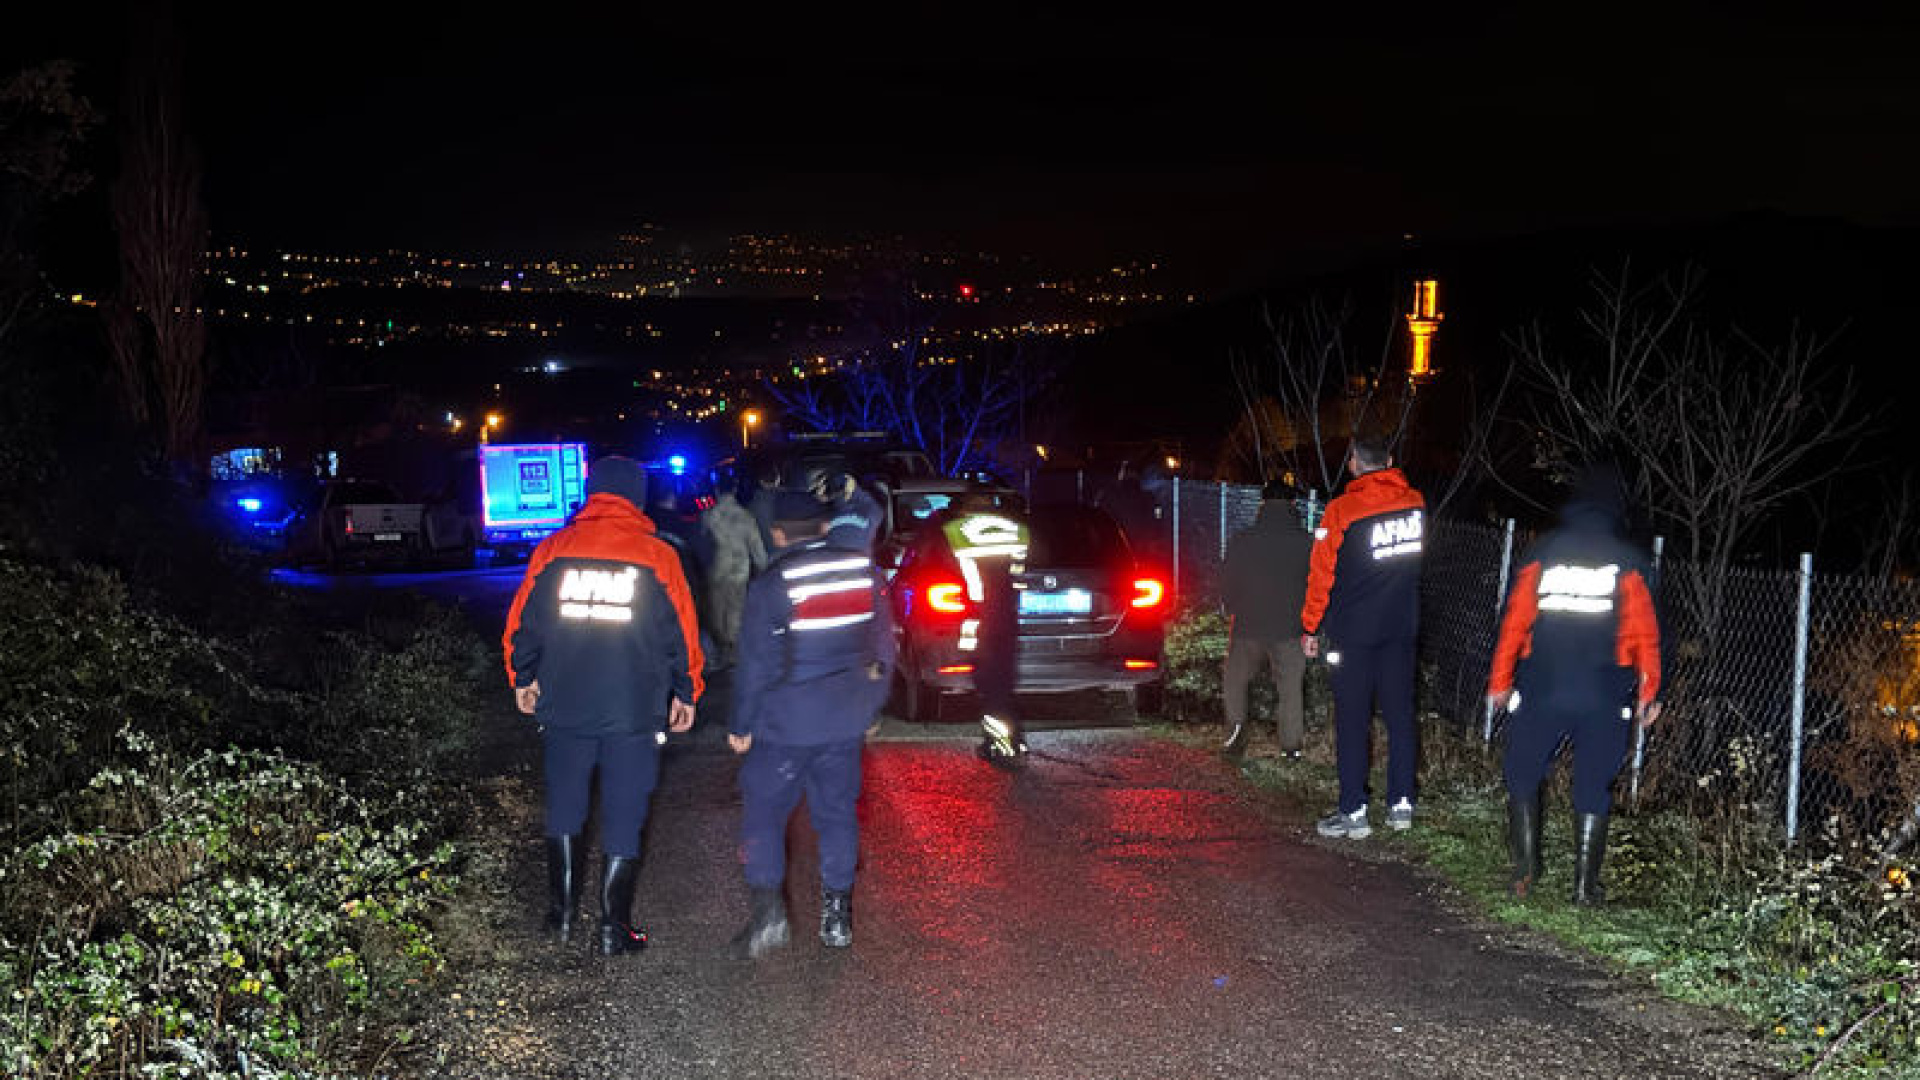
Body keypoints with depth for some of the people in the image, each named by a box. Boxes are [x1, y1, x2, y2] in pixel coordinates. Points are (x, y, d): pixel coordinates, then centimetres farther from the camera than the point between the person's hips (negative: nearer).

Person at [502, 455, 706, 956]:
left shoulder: (552, 550, -1)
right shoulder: (658, 557, -5)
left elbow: (522, 623, 5)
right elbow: (683, 633, 0)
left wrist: (523, 678, 21)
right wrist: (687, 692, 13)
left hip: (564, 707, 2)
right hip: (635, 711, -2)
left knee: (563, 811, 19)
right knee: (623, 821, 7)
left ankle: (562, 914, 25)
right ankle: (614, 929, 10)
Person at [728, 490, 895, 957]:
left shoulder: (770, 585, -12)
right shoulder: (865, 571, 2)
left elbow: (757, 663, -9)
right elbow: (883, 642, 9)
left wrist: (741, 725, 1)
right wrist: (871, 702, 21)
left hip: (785, 725, -4)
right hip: (846, 721, 4)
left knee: (763, 812, 7)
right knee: (837, 813, 14)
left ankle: (768, 908, -4)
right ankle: (837, 917, 17)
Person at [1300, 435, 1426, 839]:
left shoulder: (1341, 510, -13)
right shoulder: (1415, 502, 0)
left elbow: (1321, 574, -8)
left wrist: (1309, 628, 0)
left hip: (1352, 630, -4)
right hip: (1401, 626, 4)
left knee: (1352, 719, 1)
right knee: (1400, 714, 12)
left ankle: (1353, 812, 4)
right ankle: (1402, 804, 16)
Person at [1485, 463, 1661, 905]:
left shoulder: (1543, 551, 1)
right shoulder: (1628, 561, 1)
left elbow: (1515, 618, 0)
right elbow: (1644, 631, 0)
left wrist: (1500, 681, 6)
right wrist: (1649, 691, 8)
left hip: (1541, 690, 0)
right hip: (1606, 698, 0)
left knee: (1522, 777, 14)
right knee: (1593, 787, 10)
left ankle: (1525, 870, 5)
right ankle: (1585, 884, 10)